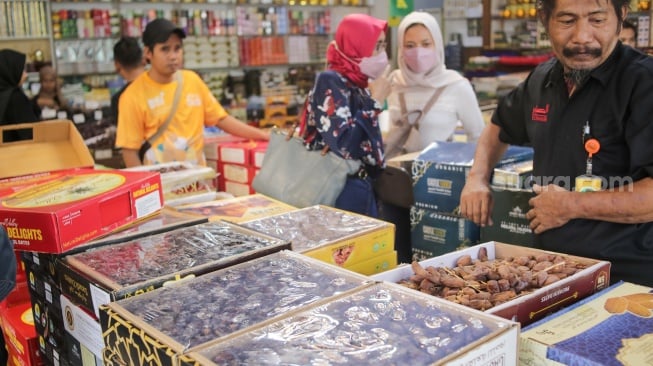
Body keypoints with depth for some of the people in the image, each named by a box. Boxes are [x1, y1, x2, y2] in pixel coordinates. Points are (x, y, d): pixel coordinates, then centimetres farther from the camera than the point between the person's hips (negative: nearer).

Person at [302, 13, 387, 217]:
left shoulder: (357, 84, 11)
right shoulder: (330, 81, -15)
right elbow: (344, 145, -26)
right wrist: (374, 101, -16)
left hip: (362, 188, 9)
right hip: (342, 192, -9)